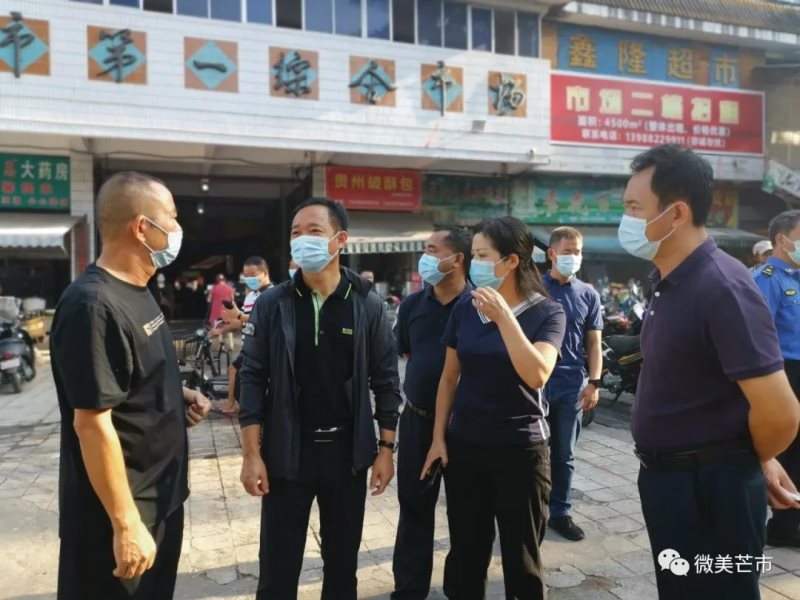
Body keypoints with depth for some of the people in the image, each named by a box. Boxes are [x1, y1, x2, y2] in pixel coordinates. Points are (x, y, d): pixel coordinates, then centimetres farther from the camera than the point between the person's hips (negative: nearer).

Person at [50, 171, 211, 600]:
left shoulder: (136, 293, 6)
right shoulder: (94, 305, -24)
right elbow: (92, 422, -25)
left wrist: (177, 397, 0)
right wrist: (126, 524, -23)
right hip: (122, 515, -9)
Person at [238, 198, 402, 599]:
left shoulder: (367, 305, -4)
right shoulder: (271, 305, -5)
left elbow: (385, 380, 0)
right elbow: (253, 380, -3)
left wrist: (386, 449, -1)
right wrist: (251, 453, -7)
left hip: (348, 452, 1)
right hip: (287, 452, 0)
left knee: (343, 560, 18)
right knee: (278, 567, 10)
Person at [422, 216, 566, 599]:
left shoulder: (547, 313, -9)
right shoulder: (464, 309, 0)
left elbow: (537, 375, -24)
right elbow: (449, 378, 6)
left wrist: (503, 316, -25)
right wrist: (438, 438, 4)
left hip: (520, 450, -3)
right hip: (464, 446, 3)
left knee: (521, 558, 12)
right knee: (465, 553, 15)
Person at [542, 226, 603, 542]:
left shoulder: (588, 294, 5)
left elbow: (594, 342, 7)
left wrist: (594, 382, -2)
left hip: (572, 386, 3)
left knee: (564, 454, 13)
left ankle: (559, 513, 26)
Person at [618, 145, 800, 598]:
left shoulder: (721, 286, -24)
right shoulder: (669, 282, 6)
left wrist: (756, 461, -6)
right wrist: (760, 459, 13)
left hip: (712, 485, -9)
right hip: (667, 477, 9)